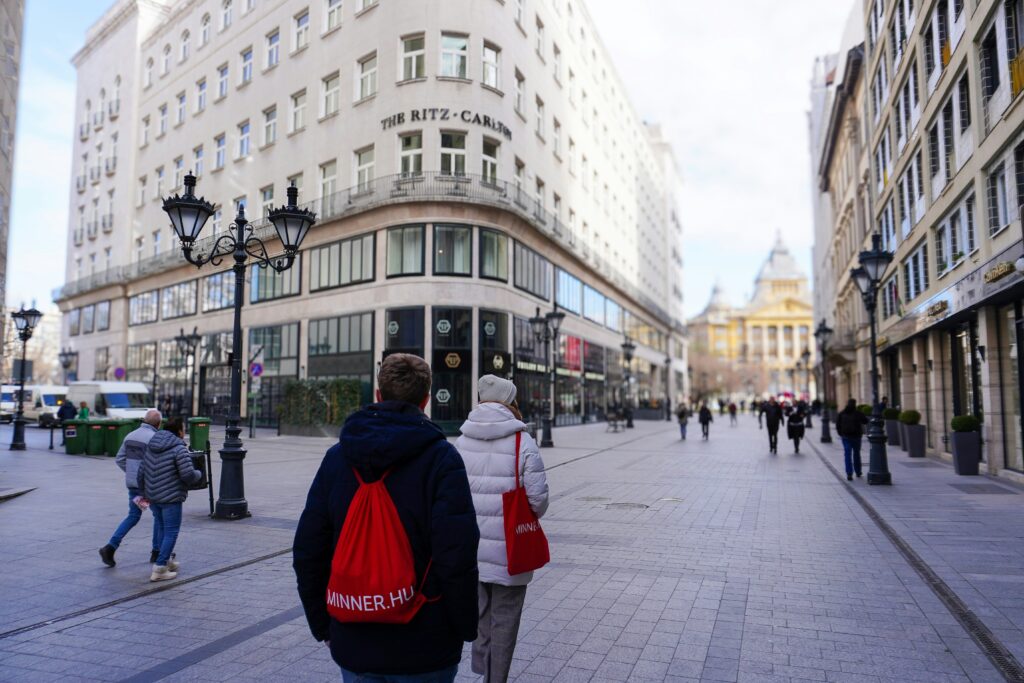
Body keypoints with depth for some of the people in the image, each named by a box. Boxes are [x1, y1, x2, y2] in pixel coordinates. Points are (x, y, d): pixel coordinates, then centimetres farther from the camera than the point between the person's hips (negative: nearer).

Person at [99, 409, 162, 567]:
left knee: (133, 516, 17)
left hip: (132, 484, 6)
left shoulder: (130, 436, 6)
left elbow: (119, 459, 10)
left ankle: (110, 547, 3)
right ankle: (157, 552, 19)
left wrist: (132, 473, 16)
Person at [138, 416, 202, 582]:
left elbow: (142, 472, 14)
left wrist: (143, 492, 25)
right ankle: (159, 569, 1)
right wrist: (199, 474, 1)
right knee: (171, 532, 2)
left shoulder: (150, 446, 9)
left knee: (161, 527, 22)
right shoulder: (179, 449, -15)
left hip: (152, 496, 8)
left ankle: (166, 560, 34)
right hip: (171, 498, -8)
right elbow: (188, 475, -21)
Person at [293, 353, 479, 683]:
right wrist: (466, 627, -4)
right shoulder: (441, 458, -14)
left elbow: (307, 552, 3)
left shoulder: (337, 456, 0)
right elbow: (457, 558, -19)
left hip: (353, 646, 4)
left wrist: (322, 624, 14)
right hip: (423, 652, -3)